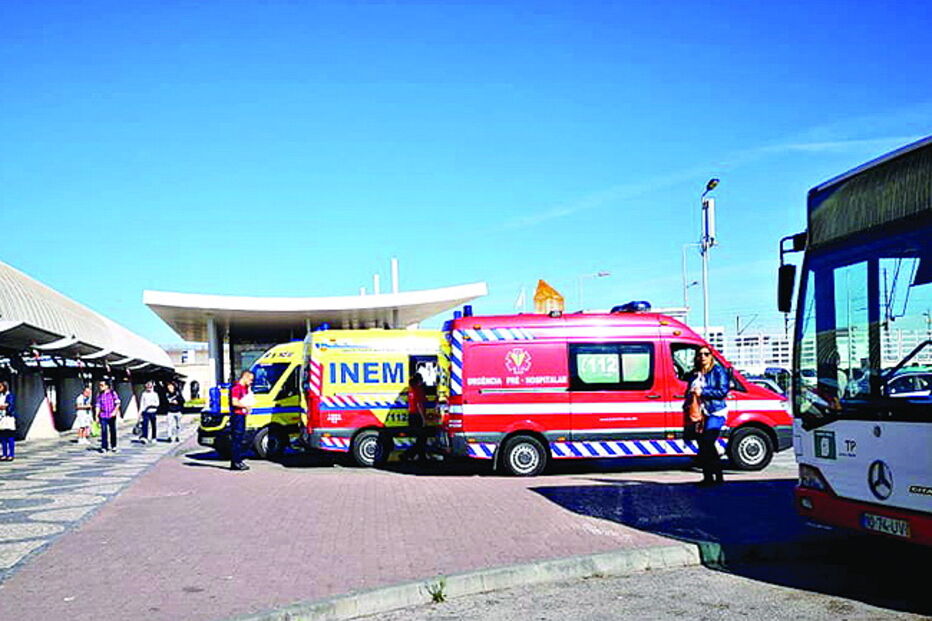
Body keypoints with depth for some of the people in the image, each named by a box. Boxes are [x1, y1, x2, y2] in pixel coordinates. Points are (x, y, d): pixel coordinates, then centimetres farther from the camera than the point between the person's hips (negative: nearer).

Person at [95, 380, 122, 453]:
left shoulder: (113, 393, -1)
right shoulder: (99, 395, 7)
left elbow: (117, 403, -2)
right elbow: (98, 406, 8)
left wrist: (115, 411, -13)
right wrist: (97, 416, 3)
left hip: (112, 416, -1)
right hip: (103, 416, 1)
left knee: (113, 431, 7)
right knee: (104, 431, -8)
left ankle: (113, 447, 20)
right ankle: (104, 447, -5)